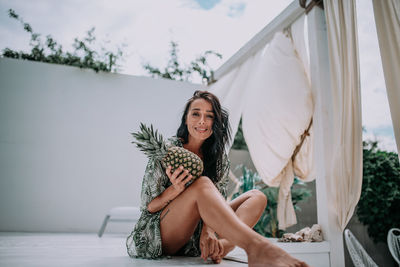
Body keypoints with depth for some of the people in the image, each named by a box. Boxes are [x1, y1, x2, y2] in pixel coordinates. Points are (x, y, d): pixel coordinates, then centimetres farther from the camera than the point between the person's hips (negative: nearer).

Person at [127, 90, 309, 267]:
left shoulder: (219, 158, 7)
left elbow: (217, 202, -1)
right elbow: (148, 206, -7)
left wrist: (208, 231, -23)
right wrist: (175, 189, -27)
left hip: (194, 241, 5)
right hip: (159, 238, -5)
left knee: (256, 197, -9)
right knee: (202, 184, -33)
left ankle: (221, 246, -36)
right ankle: (255, 246, -52)